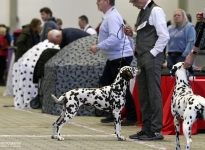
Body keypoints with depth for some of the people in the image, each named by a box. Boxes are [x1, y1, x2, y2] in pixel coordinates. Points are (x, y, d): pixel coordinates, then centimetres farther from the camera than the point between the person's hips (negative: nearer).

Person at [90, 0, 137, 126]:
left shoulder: (112, 17, -17)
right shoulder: (110, 16, 15)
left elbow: (115, 38, -29)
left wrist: (98, 47, -27)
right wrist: (131, 46, 28)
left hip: (120, 57, -11)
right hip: (114, 57, 11)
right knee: (105, 83, 13)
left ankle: (131, 117, 0)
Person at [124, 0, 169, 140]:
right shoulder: (142, 13, 17)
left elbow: (164, 36, -16)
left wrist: (152, 53, -15)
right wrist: (132, 34, 8)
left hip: (152, 59, -9)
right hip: (142, 59, 9)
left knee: (154, 94, -7)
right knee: (143, 95, 10)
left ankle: (156, 130, -4)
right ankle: (147, 128, 16)